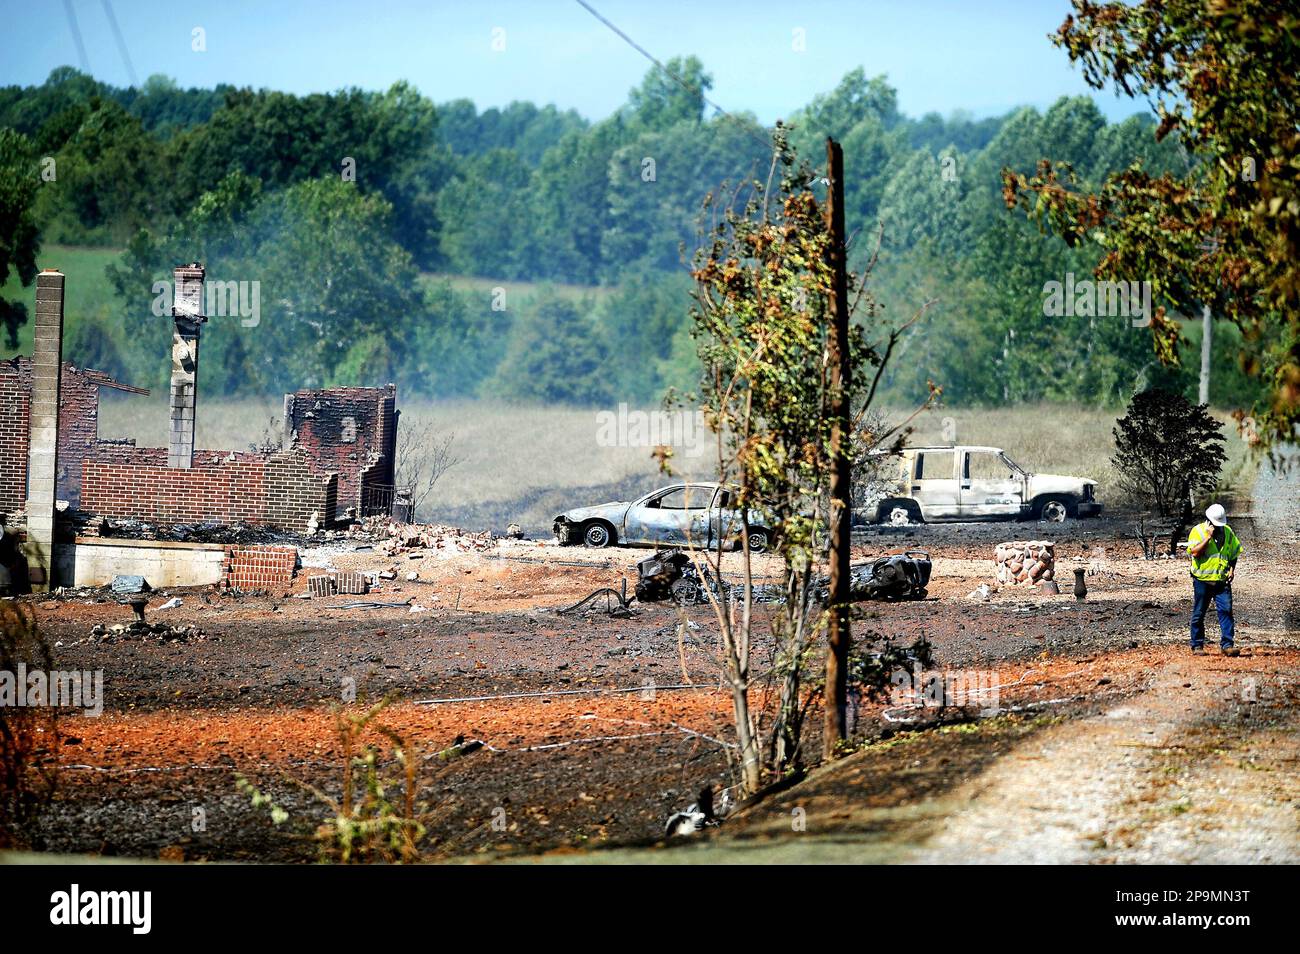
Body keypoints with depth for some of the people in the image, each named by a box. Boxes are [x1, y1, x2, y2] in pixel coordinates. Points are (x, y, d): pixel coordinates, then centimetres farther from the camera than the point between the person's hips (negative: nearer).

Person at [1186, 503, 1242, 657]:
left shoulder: (1227, 531, 9)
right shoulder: (1197, 531, -4)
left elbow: (1234, 552, 20)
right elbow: (1195, 552, -16)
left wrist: (1232, 569, 4)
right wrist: (1209, 537, -18)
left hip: (1222, 580, 3)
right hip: (1202, 580, -3)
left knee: (1226, 610, -8)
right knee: (1198, 614, 3)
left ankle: (1227, 644, -7)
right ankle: (1197, 646, 12)